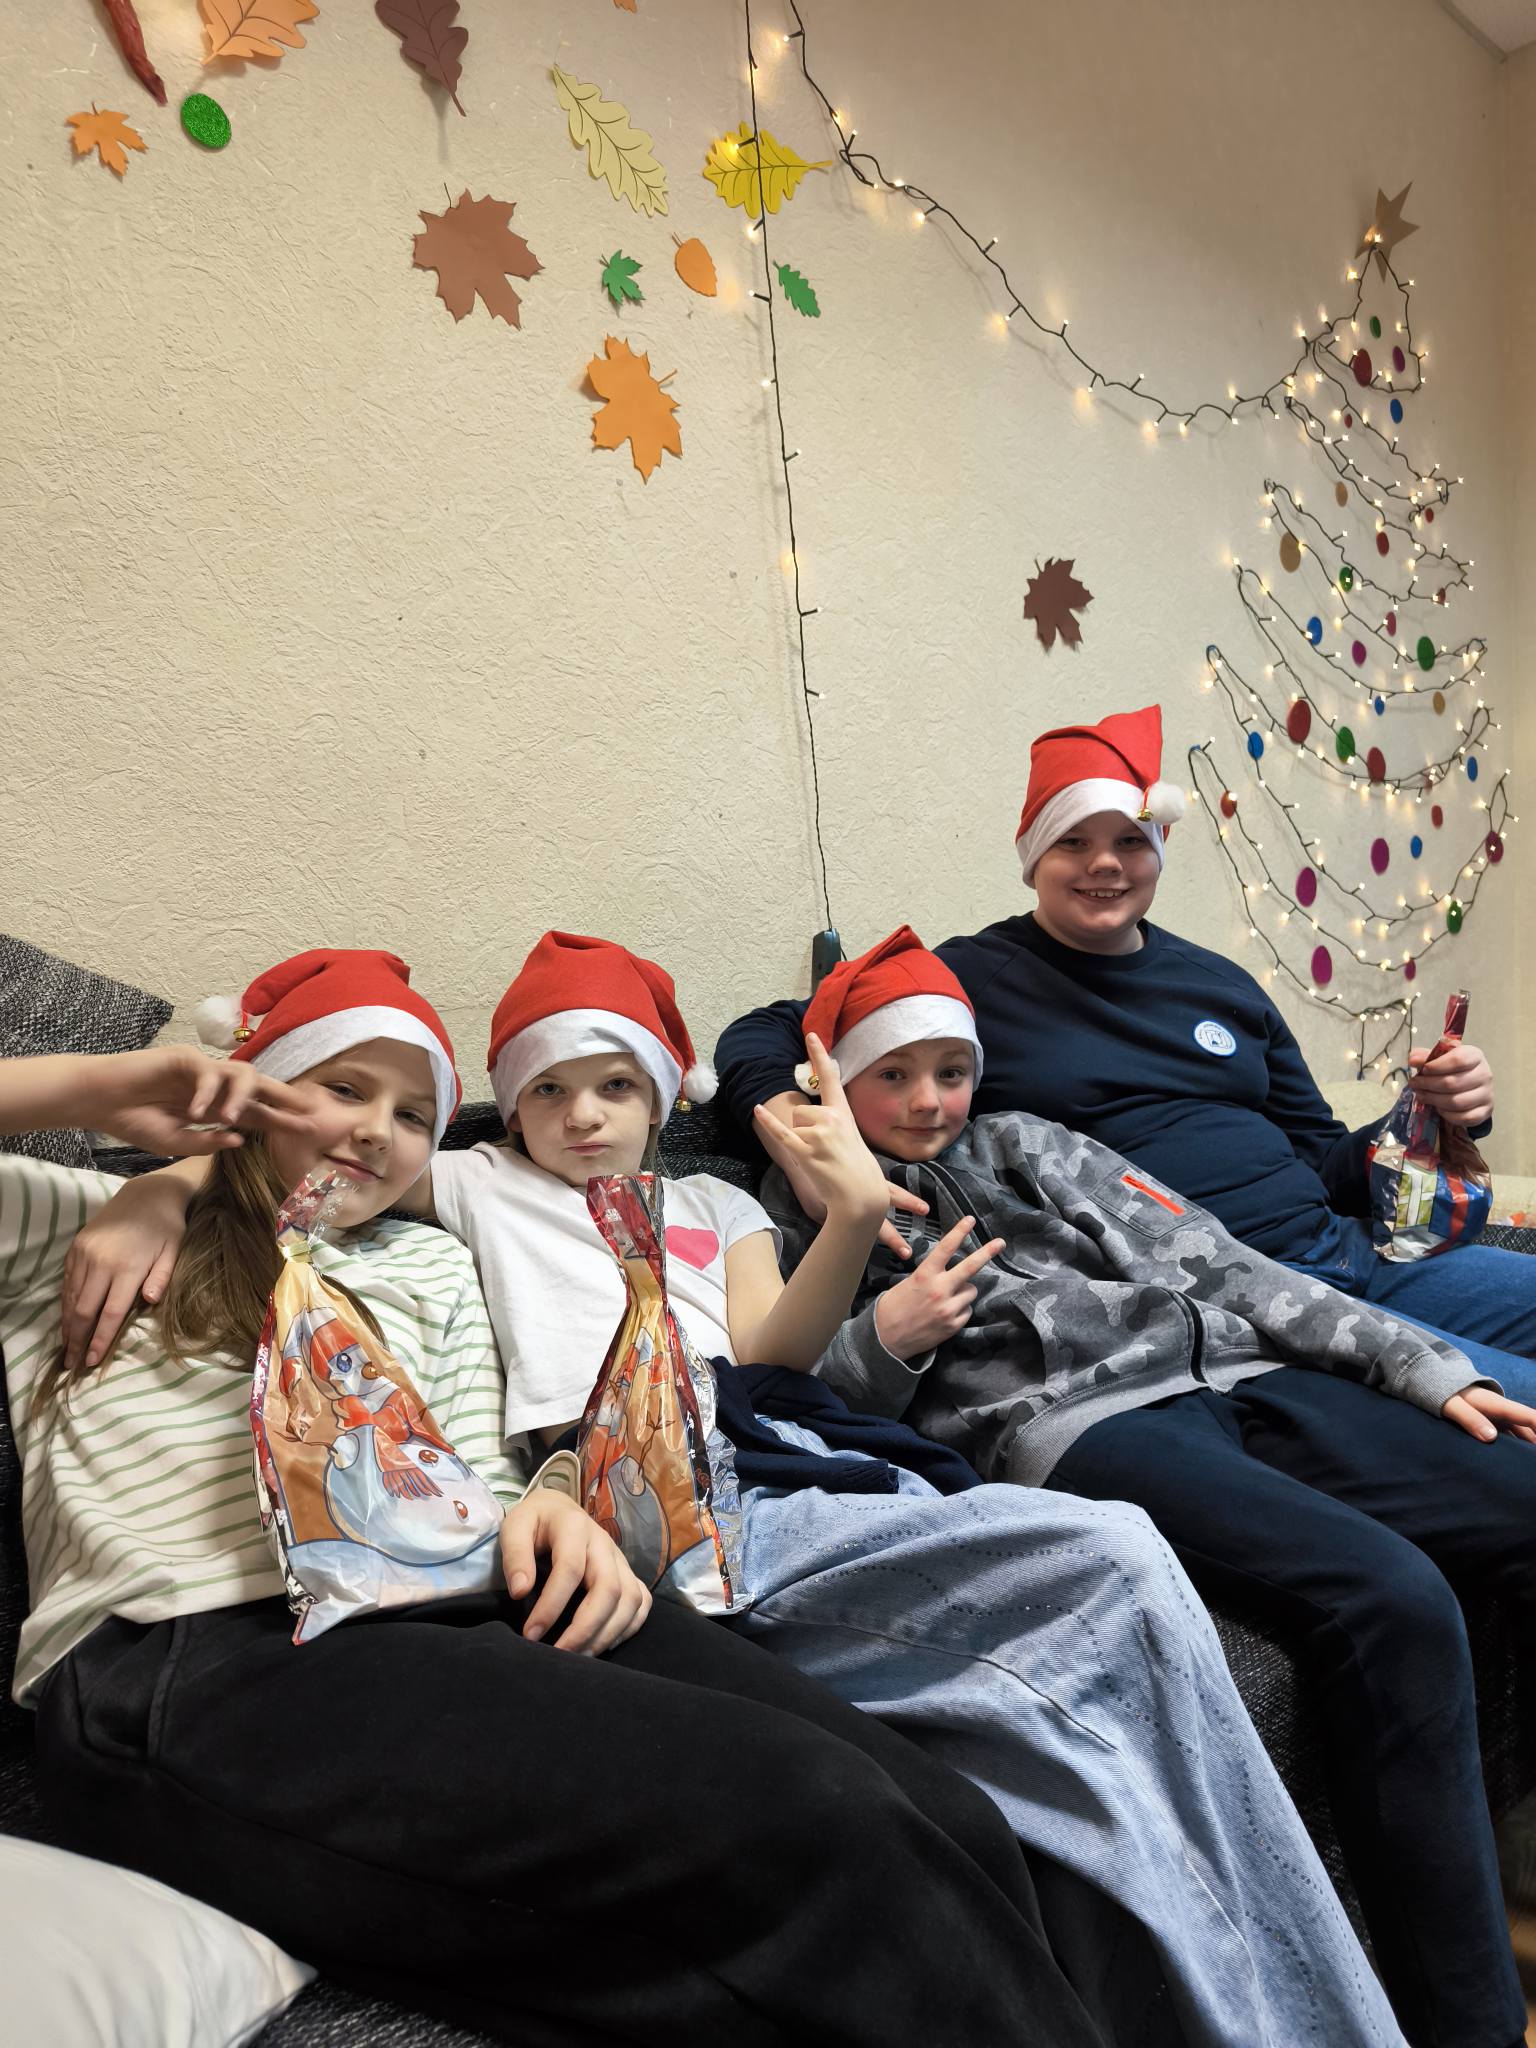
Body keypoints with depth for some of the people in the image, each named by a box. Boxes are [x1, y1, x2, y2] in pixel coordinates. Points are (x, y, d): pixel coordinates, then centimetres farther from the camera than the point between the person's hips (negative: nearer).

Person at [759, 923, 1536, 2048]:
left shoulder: (1029, 1143, 24)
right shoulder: (802, 1215, 14)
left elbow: (1216, 1261, 17)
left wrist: (1427, 1367, 10)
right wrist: (886, 1337, -13)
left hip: (1230, 1371, 6)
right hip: (1073, 1427, -6)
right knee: (1393, 1597, -28)